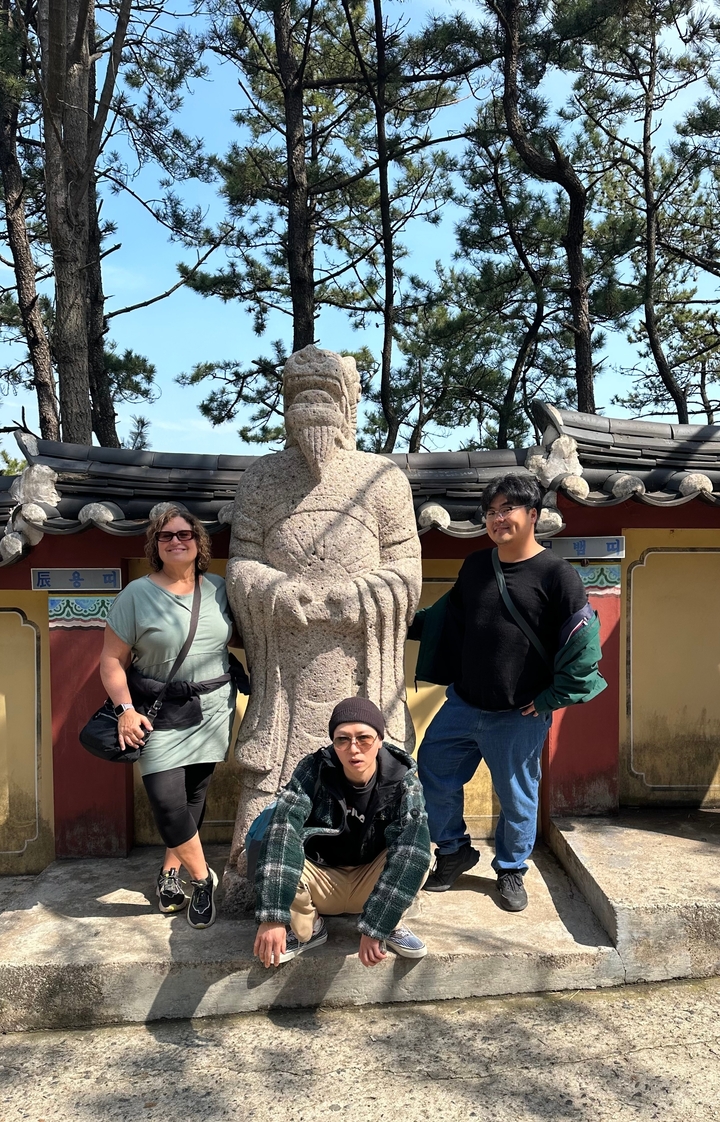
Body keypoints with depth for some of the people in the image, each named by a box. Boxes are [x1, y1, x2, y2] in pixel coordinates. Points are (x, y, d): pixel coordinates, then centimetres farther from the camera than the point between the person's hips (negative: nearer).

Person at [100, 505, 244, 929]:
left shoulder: (219, 588, 4)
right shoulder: (137, 594, -5)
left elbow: (237, 636, 17)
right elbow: (113, 659, -5)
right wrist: (125, 708, -14)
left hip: (213, 708, 3)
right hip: (160, 714, -3)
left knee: (195, 796, 8)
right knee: (167, 800, -10)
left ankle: (171, 875, 28)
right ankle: (203, 877, 11)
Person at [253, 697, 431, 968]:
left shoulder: (402, 781, -22)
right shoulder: (314, 770, -22)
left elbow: (408, 854, -32)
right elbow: (282, 831, -34)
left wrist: (376, 927, -39)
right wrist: (273, 916, -44)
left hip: (371, 882, 0)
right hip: (321, 879, 0)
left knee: (415, 848, -30)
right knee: (273, 858, -30)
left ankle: (391, 924, -2)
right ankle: (307, 928, -1)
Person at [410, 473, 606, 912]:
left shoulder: (557, 575, -12)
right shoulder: (474, 567, 6)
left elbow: (584, 644, -12)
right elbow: (446, 618, 21)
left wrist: (551, 699, -11)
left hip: (519, 717, -5)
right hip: (462, 705, 5)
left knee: (517, 799, 10)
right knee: (432, 777, 10)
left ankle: (511, 870, 36)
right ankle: (455, 851, 34)